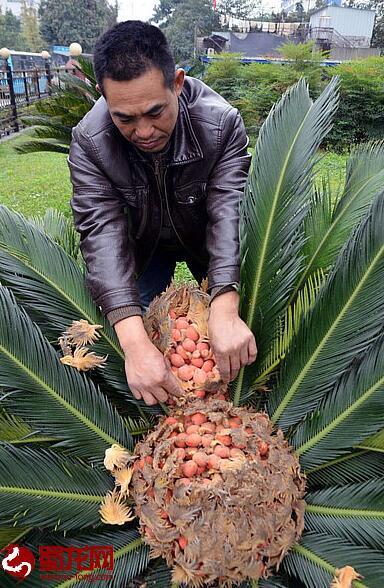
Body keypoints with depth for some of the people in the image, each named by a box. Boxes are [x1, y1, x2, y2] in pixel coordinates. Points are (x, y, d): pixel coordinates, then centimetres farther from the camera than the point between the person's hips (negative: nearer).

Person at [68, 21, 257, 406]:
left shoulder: (222, 123, -31)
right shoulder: (89, 142, -29)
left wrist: (225, 309, -53)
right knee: (144, 326, 3)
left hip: (205, 238, 0)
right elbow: (102, 231, -36)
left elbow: (230, 212, -37)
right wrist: (134, 342, -49)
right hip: (142, 244, 1)